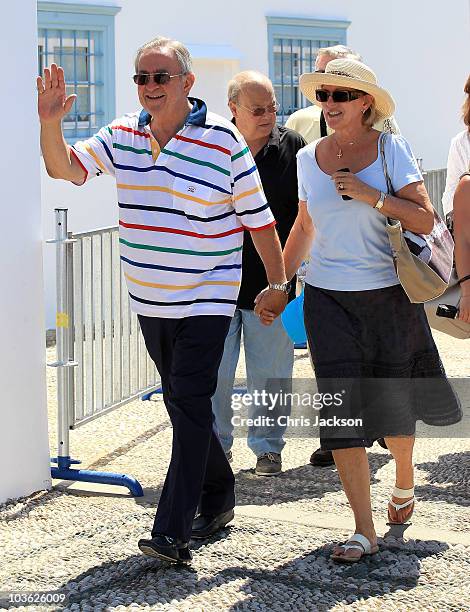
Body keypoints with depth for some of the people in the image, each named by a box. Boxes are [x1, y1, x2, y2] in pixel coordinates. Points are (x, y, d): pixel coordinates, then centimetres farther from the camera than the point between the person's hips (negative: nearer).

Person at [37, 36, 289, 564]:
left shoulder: (223, 140, -11)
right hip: (150, 301, 6)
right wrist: (50, 121, -17)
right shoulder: (123, 135, 3)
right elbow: (66, 168, 2)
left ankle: (173, 532, -17)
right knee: (180, 403, 14)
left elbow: (258, 218, -4)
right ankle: (218, 498, 32)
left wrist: (277, 284, 2)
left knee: (190, 404, -13)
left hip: (206, 298, -6)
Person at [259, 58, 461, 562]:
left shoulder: (391, 149, -5)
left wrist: (368, 194, -20)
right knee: (341, 408, -6)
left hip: (388, 295, -2)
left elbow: (425, 220, -11)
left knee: (391, 406, 9)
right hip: (328, 298, 2)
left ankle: (404, 482, 42)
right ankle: (364, 530, -2)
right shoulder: (309, 157, 5)